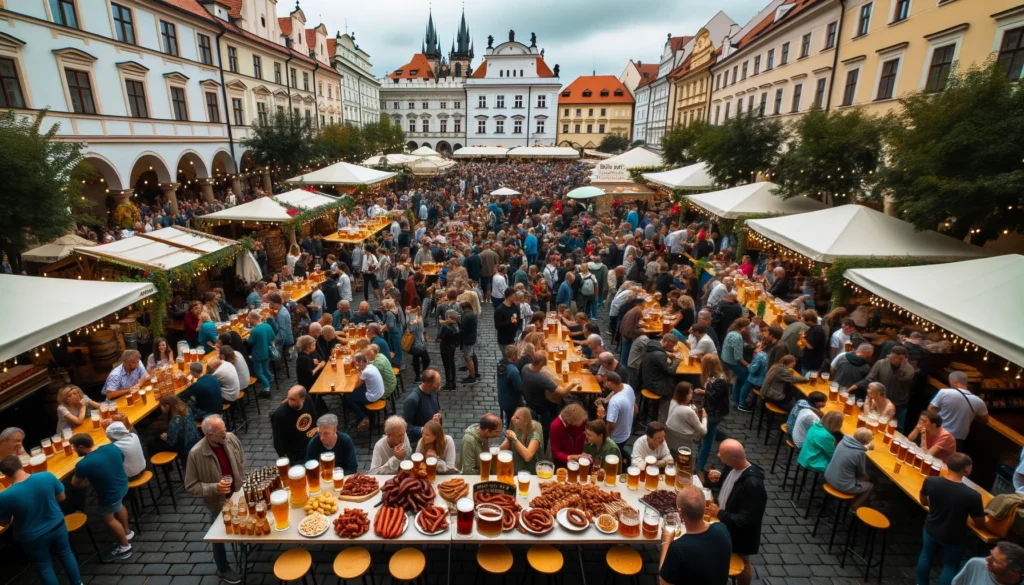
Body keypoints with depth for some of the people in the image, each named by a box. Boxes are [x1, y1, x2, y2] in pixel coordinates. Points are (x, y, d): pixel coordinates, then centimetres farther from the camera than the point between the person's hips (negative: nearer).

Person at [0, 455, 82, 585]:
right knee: (66, 554, 27)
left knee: (44, 566, 22)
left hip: (32, 538, -2)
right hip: (57, 526, 2)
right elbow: (62, 497, -5)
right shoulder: (47, 476, -22)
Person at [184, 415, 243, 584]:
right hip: (219, 502, -3)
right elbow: (190, 486, -18)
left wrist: (242, 486, -1)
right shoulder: (196, 454, -29)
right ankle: (223, 570, 43)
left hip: (238, 495, 3)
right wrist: (214, 488, -32)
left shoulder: (231, 438, -18)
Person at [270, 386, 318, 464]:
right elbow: (278, 439, -16)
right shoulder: (280, 413, -26)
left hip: (313, 444, 4)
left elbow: (316, 417, 9)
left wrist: (317, 427, -5)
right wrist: (283, 459, -12)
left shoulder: (308, 402, -13)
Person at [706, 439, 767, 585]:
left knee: (742, 563, 20)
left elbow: (746, 520, -33)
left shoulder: (753, 485, -38)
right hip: (726, 527, 7)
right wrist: (719, 479, -10)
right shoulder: (735, 468, -12)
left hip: (740, 534, -7)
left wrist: (719, 513, -25)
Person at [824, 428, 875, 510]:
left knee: (865, 478, 28)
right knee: (870, 486, 21)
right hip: (842, 485, -6)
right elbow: (861, 473, -5)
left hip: (829, 477, 7)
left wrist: (865, 448, 13)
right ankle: (854, 508, 30)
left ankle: (853, 501, 39)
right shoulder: (860, 453, -25)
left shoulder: (844, 440, -7)